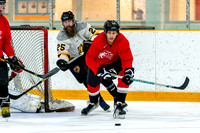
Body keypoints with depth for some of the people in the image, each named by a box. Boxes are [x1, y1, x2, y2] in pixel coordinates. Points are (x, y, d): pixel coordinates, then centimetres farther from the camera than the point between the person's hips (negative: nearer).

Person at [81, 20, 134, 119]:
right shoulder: (98, 41, -33)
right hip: (99, 62, 0)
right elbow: (89, 59, -30)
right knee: (92, 83, 4)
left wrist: (128, 70, -54)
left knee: (125, 77, -27)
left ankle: (119, 104, -22)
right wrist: (100, 71, -40)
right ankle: (93, 103, 39)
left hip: (115, 61, 0)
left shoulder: (123, 41, -31)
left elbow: (127, 58, -34)